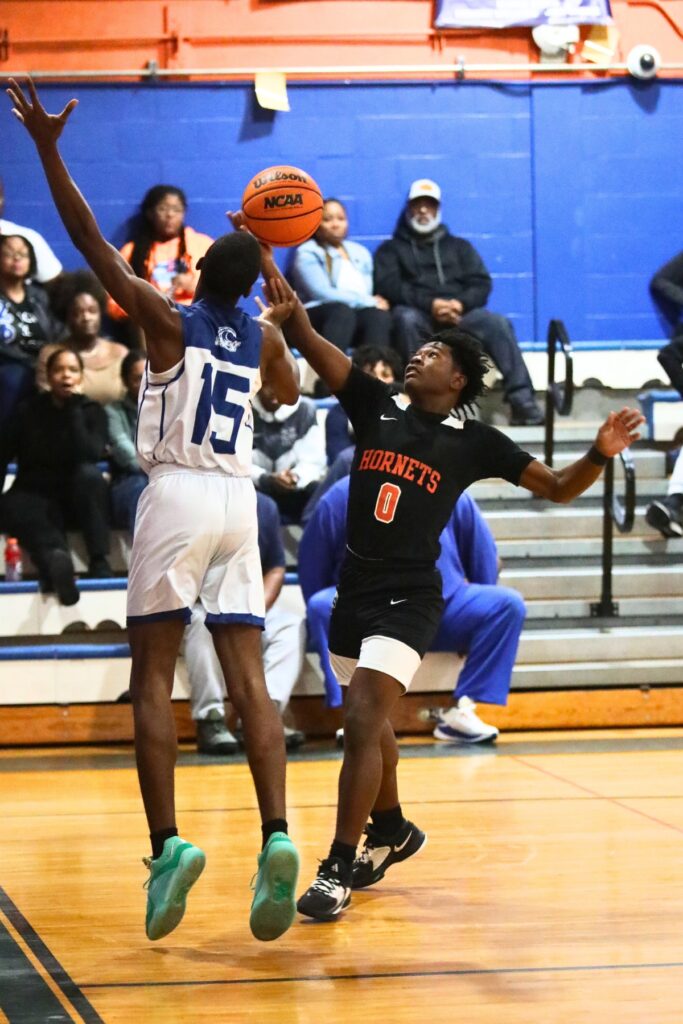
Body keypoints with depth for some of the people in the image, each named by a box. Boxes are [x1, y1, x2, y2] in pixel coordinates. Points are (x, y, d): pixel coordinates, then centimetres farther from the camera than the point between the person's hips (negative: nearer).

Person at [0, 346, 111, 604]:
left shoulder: (92, 411, -2)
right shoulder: (29, 411, 0)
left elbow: (89, 455, -21)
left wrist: (74, 408, -21)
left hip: (77, 499, 0)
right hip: (35, 496, 0)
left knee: (89, 473, -33)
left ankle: (98, 561, -33)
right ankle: (54, 557, -65)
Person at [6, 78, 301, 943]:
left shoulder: (167, 319, -3)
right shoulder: (263, 337, 11)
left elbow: (90, 240, -6)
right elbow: (289, 392, 34)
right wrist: (283, 313, 43)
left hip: (176, 496, -4)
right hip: (238, 502, 4)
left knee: (151, 677, -2)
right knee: (248, 679, 0)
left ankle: (167, 846, -16)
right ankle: (276, 837, -16)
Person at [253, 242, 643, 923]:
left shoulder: (473, 442, -3)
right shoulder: (375, 406, 3)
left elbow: (557, 487, 1)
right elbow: (304, 335, -2)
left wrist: (601, 453, -19)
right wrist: (261, 256, -11)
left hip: (407, 600, -5)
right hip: (353, 591, 5)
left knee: (363, 723, -19)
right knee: (368, 720, 22)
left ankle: (339, 868, -14)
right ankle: (392, 830, 45)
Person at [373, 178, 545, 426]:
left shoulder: (459, 246, 26)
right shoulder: (392, 249, 18)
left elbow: (481, 284, 11)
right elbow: (389, 287, -1)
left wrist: (460, 304, -13)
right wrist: (430, 303, -18)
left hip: (459, 316, 2)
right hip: (419, 316, -2)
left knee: (498, 323, -28)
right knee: (406, 318, -38)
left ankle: (522, 401, -38)